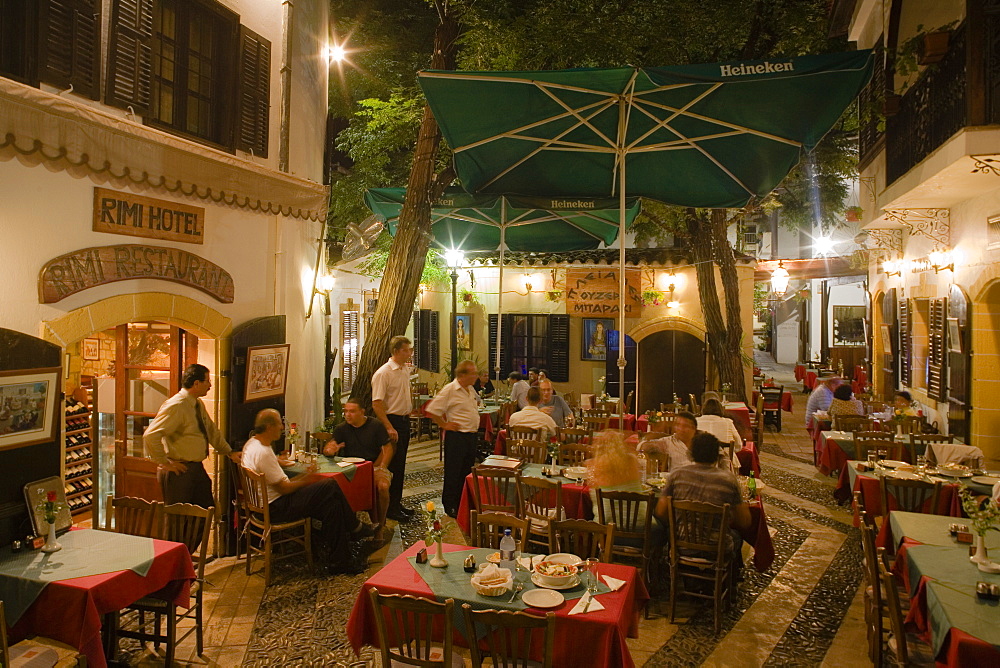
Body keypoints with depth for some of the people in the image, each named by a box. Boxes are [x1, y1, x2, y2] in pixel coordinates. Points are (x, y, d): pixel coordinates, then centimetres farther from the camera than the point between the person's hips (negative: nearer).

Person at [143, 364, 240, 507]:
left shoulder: (198, 404, 9)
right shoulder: (176, 406, -19)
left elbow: (212, 431, 20)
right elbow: (150, 435, -25)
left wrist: (230, 452, 17)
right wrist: (164, 463, -19)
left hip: (197, 468, 9)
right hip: (180, 470, -9)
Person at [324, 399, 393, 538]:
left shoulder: (376, 426, 0)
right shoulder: (341, 428, 7)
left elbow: (388, 449, -1)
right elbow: (326, 449, -1)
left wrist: (380, 468, -15)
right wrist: (330, 450, -27)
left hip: (374, 466, -2)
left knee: (383, 486, -32)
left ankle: (379, 527, -10)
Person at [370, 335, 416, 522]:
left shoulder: (406, 370, 10)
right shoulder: (383, 373, -16)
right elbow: (377, 404, -20)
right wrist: (389, 428, -24)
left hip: (404, 421, 8)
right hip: (392, 421, -8)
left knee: (400, 464, 14)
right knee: (393, 465, -4)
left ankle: (397, 503, 25)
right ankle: (390, 508, 6)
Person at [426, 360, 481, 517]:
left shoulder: (471, 390, 11)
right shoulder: (450, 390, -14)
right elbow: (432, 410, -17)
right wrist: (444, 425, -12)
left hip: (471, 435, 8)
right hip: (456, 436, -8)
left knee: (467, 471, 15)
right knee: (453, 473, 1)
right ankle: (450, 507, 13)